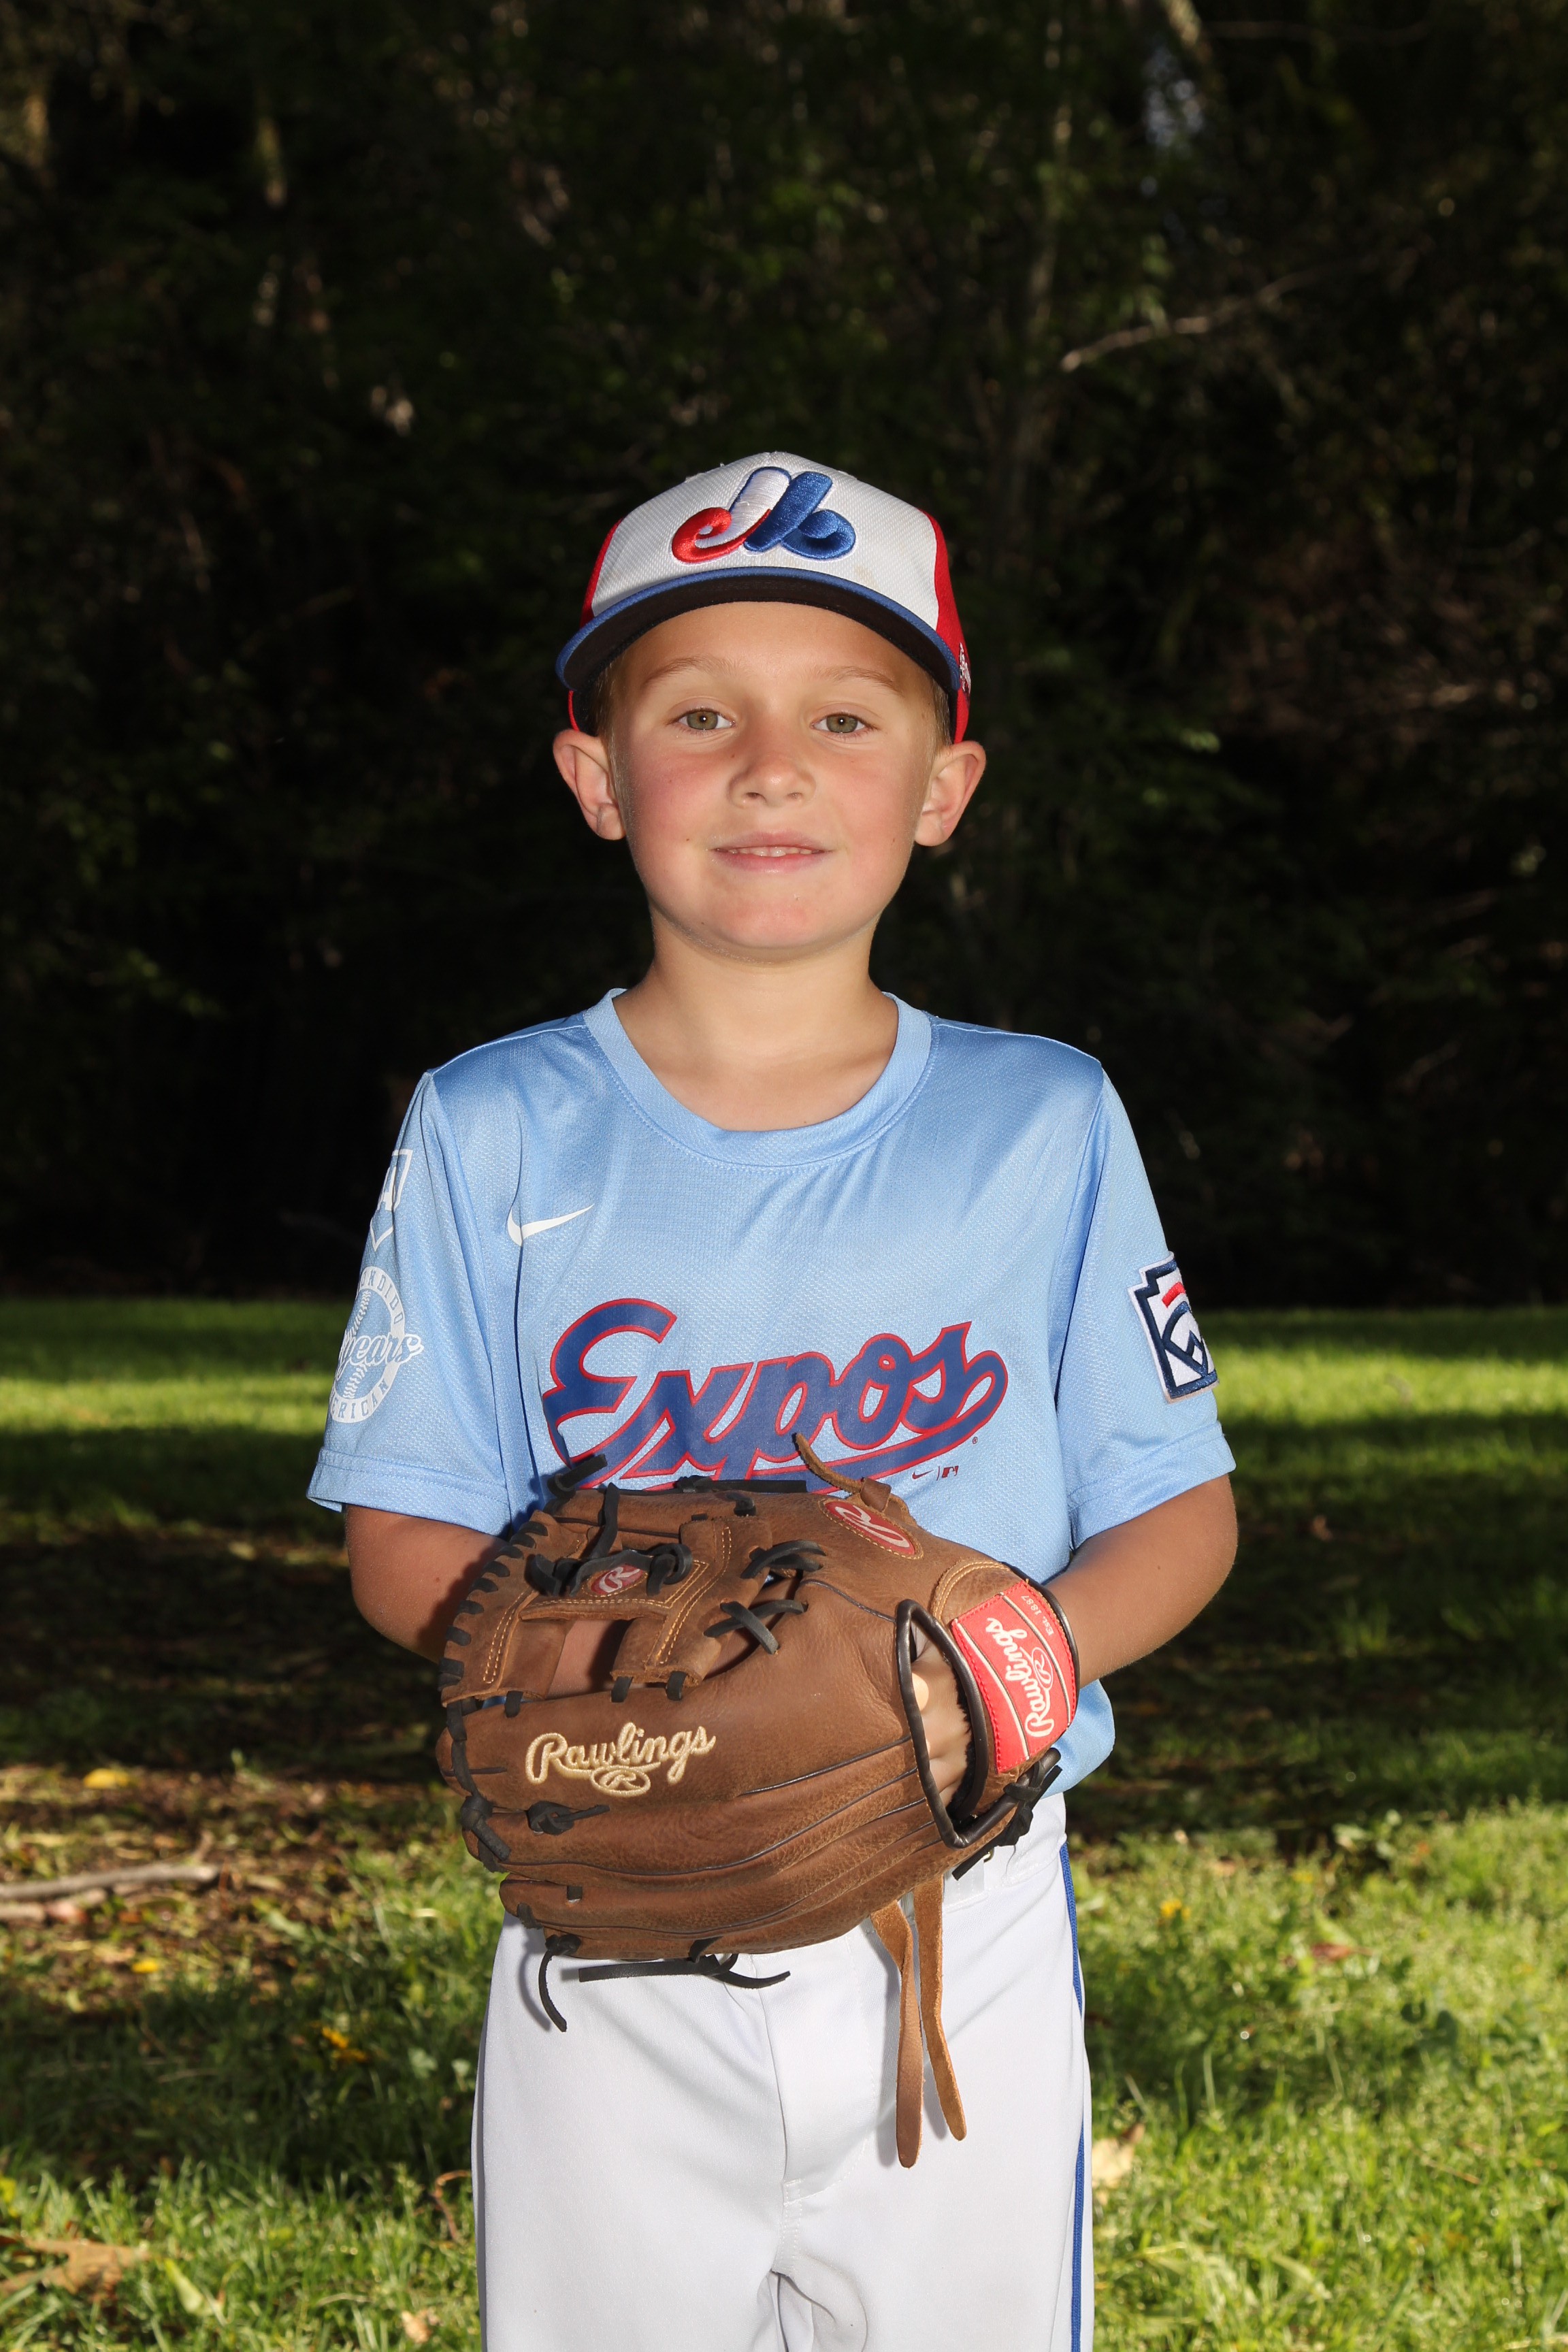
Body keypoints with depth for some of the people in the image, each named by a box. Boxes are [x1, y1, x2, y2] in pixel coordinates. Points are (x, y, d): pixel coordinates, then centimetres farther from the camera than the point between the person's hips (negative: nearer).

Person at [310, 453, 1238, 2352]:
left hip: (966, 1926, 0)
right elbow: (405, 1542, 1)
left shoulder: (1045, 1126, 1)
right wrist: (596, 1650, -20)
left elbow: (1176, 1512, 3)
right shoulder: (492, 1135, 1)